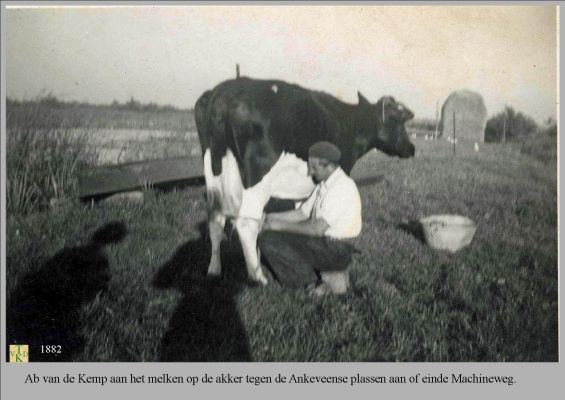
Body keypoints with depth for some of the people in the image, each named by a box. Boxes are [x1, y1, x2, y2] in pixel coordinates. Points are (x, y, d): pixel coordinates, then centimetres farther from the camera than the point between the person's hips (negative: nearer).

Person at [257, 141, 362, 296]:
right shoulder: (324, 185, 11)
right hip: (323, 242, 10)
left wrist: (281, 225, -15)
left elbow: (318, 229, -23)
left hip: (337, 250, -10)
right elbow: (302, 213, 13)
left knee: (271, 241, -14)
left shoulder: (342, 187, -19)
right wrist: (268, 218, 5)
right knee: (267, 238, 7)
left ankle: (327, 280, -5)